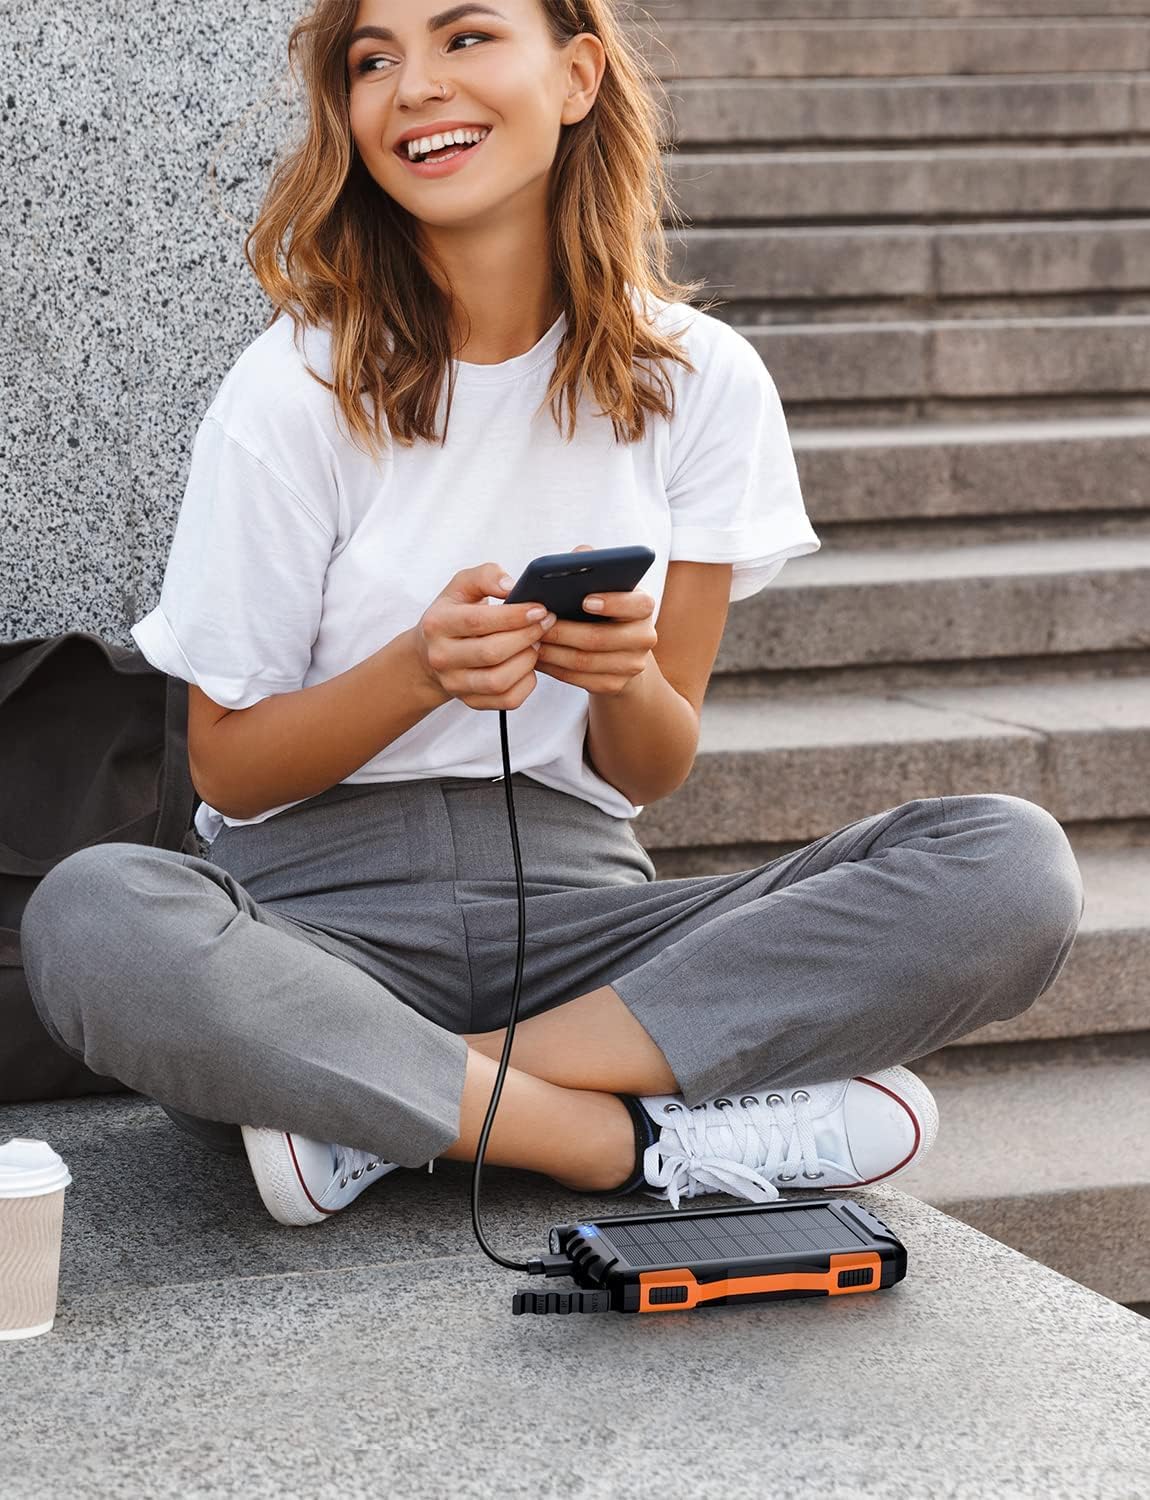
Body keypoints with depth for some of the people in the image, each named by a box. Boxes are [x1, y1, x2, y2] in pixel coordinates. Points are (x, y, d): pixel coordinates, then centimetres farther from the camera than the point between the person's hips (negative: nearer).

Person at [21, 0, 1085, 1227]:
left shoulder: (698, 378, 3)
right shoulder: (298, 390, -4)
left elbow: (651, 771, 7)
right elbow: (227, 767, -1)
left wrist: (622, 676, -17)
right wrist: (422, 669, -19)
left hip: (572, 902, 3)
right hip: (324, 911, -3)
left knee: (1013, 865, -20)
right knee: (91, 917, -37)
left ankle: (384, 1111, -22)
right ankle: (646, 1140, -24)